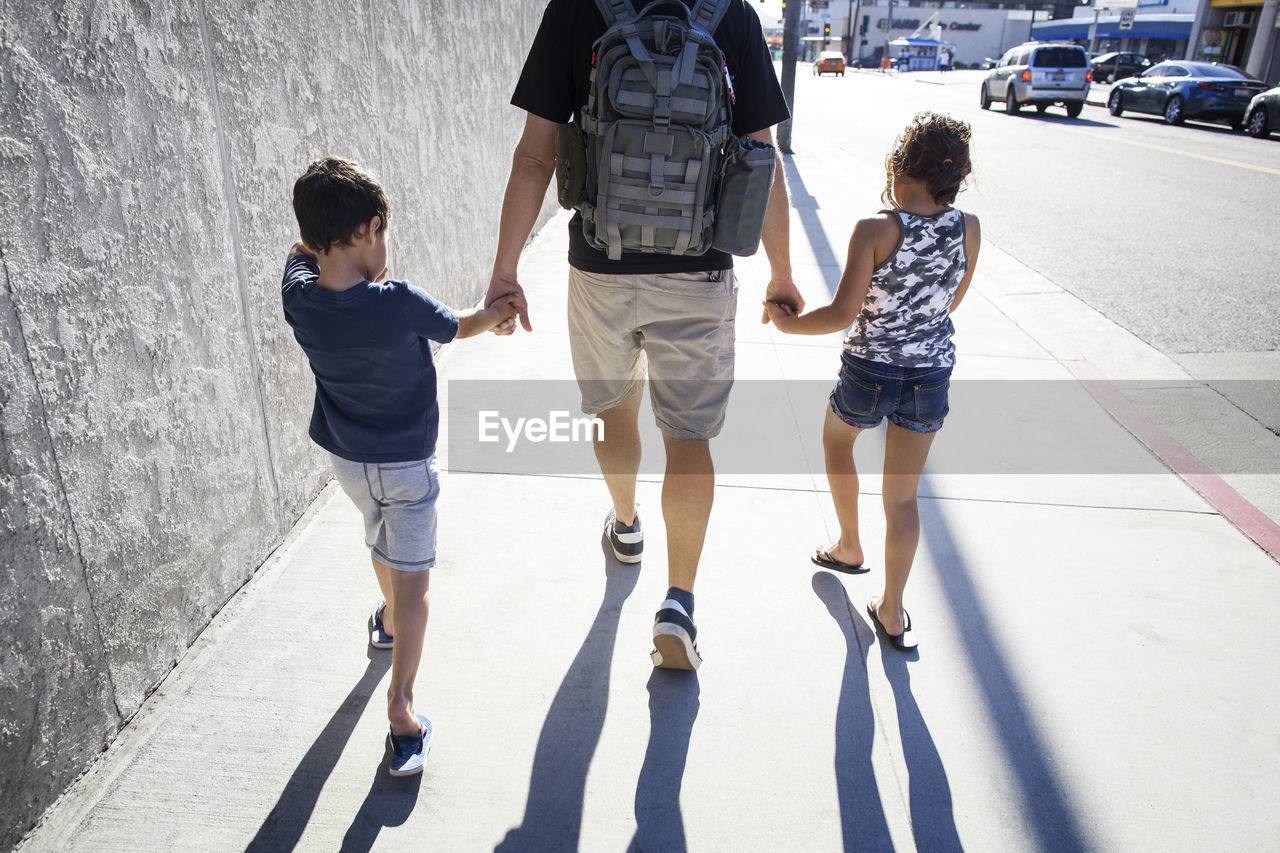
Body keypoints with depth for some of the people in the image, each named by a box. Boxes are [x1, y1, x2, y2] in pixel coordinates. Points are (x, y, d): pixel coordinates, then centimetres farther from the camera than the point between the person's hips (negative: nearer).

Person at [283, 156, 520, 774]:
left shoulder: (299, 297, -14)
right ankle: (401, 708, 2)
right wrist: (500, 309, 10)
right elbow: (459, 328, -6)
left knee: (383, 543, 31)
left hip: (344, 455, 6)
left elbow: (303, 250, 12)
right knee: (412, 580, 4)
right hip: (405, 462, -5)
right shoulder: (399, 303, -28)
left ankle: (389, 619, 55)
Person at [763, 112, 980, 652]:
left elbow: (843, 313, -19)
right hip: (932, 374, 3)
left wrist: (788, 324, -6)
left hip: (869, 371, -3)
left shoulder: (875, 230, -16)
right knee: (903, 495, 12)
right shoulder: (968, 228, -3)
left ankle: (849, 547, 42)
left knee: (836, 439, 29)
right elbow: (951, 303, 9)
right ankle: (892, 611, 19)